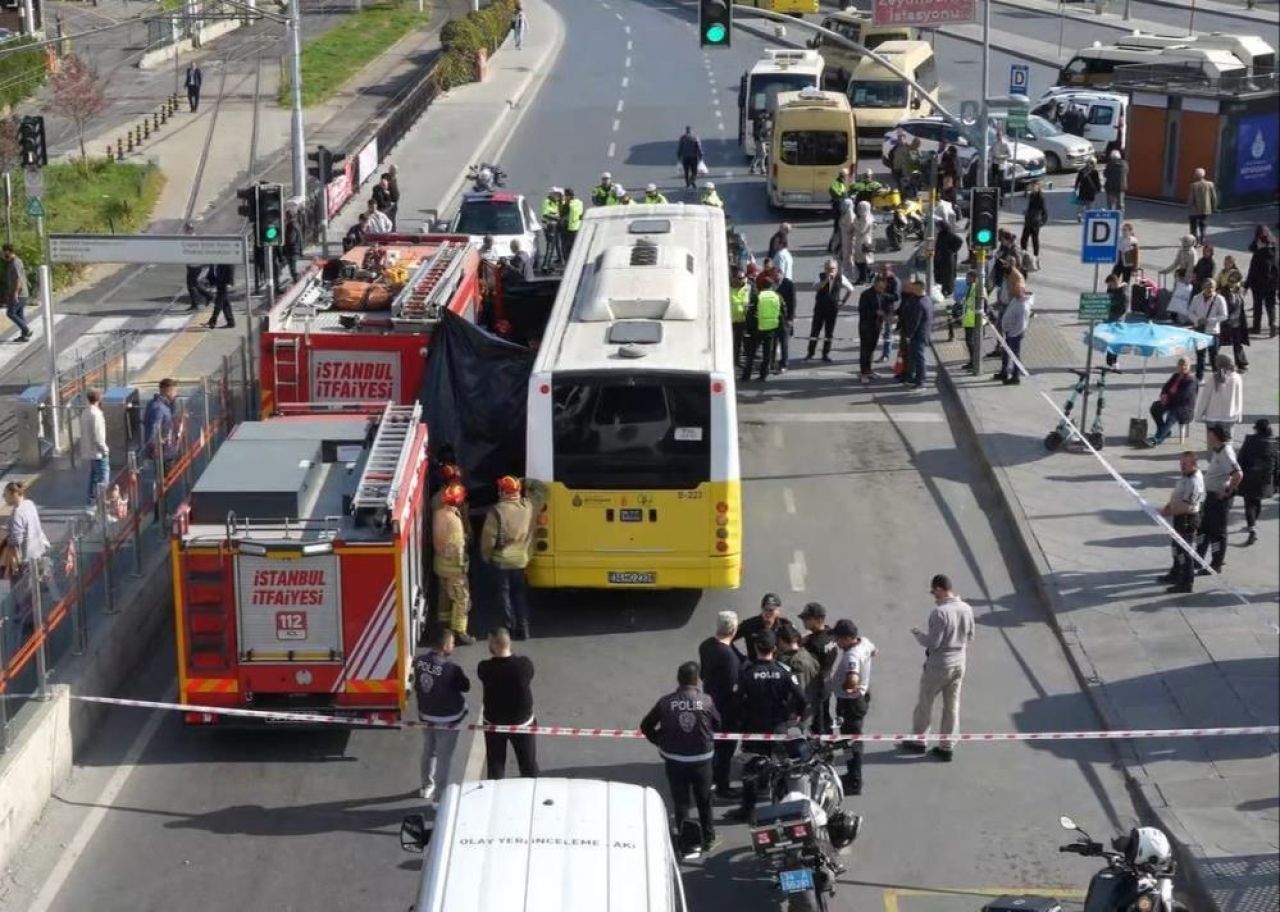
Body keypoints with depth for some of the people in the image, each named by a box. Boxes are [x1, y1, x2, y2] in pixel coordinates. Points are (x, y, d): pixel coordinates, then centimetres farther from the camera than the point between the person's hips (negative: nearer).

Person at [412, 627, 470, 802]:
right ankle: (440, 795, 17)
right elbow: (466, 687, -14)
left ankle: (427, 787, 42)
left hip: (425, 715, 6)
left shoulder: (419, 662, -11)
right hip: (447, 719, -6)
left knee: (428, 751, 25)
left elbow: (416, 686, 3)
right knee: (444, 758, 8)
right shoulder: (450, 669, -29)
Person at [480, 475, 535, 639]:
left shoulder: (497, 511, -20)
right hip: (521, 558, 4)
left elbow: (488, 537, -15)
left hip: (502, 560, -4)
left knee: (504, 592, 10)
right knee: (520, 593, 15)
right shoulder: (528, 507, -8)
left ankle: (509, 626, 13)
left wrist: (486, 555, 0)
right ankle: (523, 628, 15)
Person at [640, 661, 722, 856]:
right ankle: (708, 838, 32)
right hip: (701, 758, 0)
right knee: (704, 801, 18)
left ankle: (685, 842, 17)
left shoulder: (666, 702, -11)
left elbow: (646, 726, -2)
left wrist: (659, 742, 11)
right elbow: (718, 725, -1)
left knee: (680, 802, 12)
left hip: (674, 760, 0)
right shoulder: (706, 701, -14)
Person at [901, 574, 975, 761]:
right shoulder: (966, 609, -2)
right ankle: (946, 746, 19)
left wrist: (917, 633, -4)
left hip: (938, 665, -6)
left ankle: (918, 741, 25)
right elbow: (970, 637, 8)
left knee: (925, 703, 12)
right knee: (952, 705, 13)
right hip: (959, 663, 6)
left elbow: (932, 642, -21)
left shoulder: (939, 612, -24)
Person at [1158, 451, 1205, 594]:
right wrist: (1168, 506, 5)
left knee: (1184, 550, -3)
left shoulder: (1194, 482, -26)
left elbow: (1186, 506, -29)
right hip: (1180, 518, 11)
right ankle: (1176, 573, 42)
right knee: (1177, 547, 25)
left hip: (1187, 519, -11)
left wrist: (1168, 511, -22)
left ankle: (1186, 582, 5)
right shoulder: (1187, 476, 6)